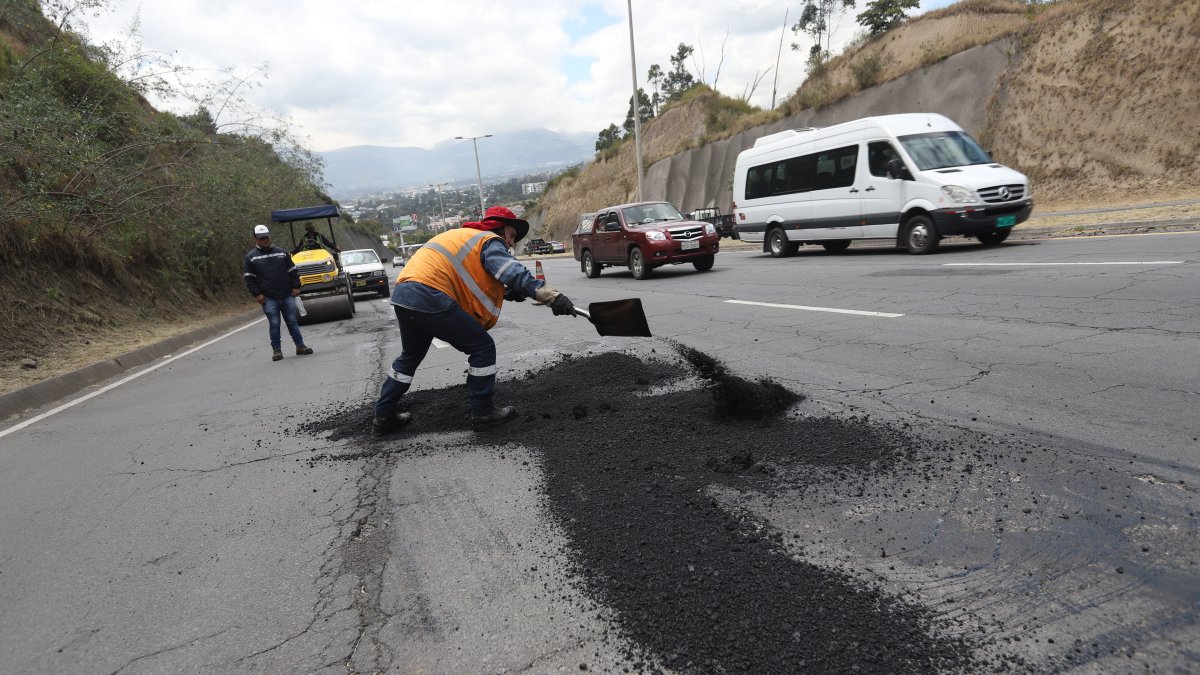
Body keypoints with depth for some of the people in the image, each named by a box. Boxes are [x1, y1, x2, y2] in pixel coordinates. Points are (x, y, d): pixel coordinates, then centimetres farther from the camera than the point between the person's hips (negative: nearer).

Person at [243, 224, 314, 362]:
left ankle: (300, 346, 11)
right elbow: (249, 278, 2)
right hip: (268, 299, -2)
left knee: (292, 321, 6)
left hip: (288, 296, 2)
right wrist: (257, 294, -6)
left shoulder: (281, 252, 11)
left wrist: (296, 286, 3)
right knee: (274, 324, 0)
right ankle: (276, 350, 7)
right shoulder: (250, 257, 5)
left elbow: (293, 271, 13)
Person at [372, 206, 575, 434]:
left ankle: (384, 415, 34)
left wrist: (506, 292, 17)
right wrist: (551, 296, -26)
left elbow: (466, 283, 28)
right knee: (483, 348, 1)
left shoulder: (464, 236, 31)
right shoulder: (490, 241, 3)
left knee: (410, 356, 27)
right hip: (430, 298, -9)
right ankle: (483, 413, 7)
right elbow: (515, 273, -16)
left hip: (402, 295, 10)